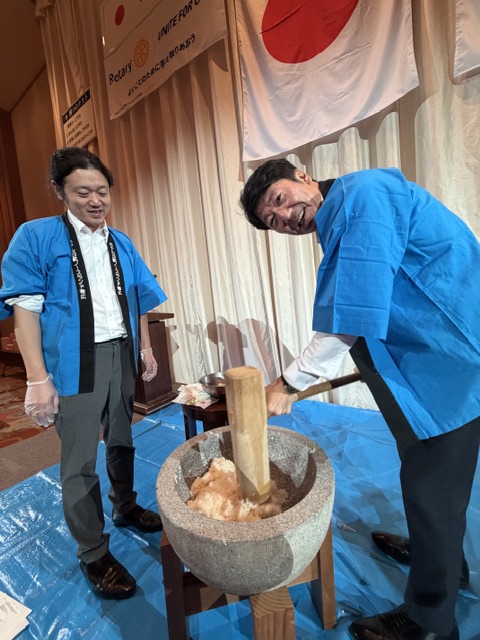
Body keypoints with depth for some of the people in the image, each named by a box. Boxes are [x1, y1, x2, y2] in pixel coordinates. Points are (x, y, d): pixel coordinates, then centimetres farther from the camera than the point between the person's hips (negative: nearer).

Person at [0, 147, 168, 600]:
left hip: (122, 357, 5)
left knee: (121, 441, 20)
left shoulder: (121, 243, 11)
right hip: (76, 363, -5)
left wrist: (146, 348, 12)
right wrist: (38, 379, -14)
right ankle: (93, 554, 23)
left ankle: (125, 508, 43)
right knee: (79, 461, 4)